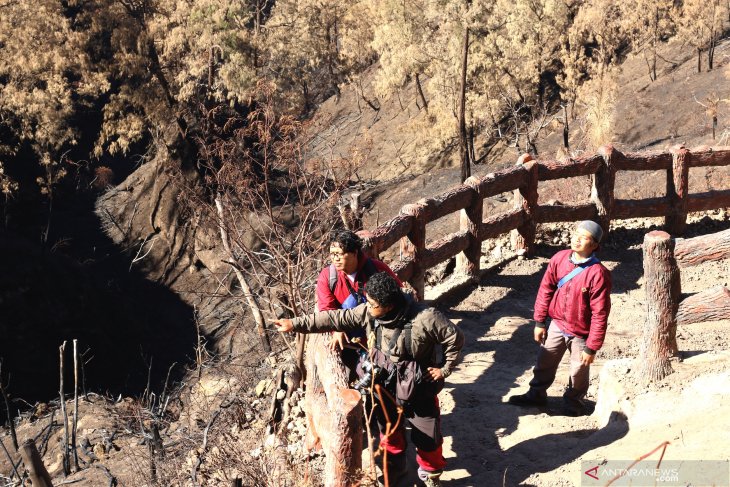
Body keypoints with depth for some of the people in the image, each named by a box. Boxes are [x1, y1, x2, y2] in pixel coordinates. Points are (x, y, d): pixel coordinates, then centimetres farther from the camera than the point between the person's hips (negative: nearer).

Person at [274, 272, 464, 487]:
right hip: (385, 383, 4)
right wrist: (296, 324, -15)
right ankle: (394, 468, 49)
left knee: (427, 433, 11)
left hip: (418, 386, -4)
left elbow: (455, 338, -20)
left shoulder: (425, 319, -32)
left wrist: (444, 369, -14)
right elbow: (336, 318, -13)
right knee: (389, 429, 22)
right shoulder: (368, 311, -19)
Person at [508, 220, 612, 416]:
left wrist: (592, 347, -17)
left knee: (579, 371, 15)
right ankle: (536, 394, 43)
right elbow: (545, 289, 1)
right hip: (557, 325, 4)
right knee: (544, 362, 20)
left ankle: (573, 402, 40)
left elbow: (600, 314, -21)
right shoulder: (559, 259, -10)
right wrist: (539, 321, 3)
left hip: (580, 333, -4)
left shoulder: (598, 273, -25)